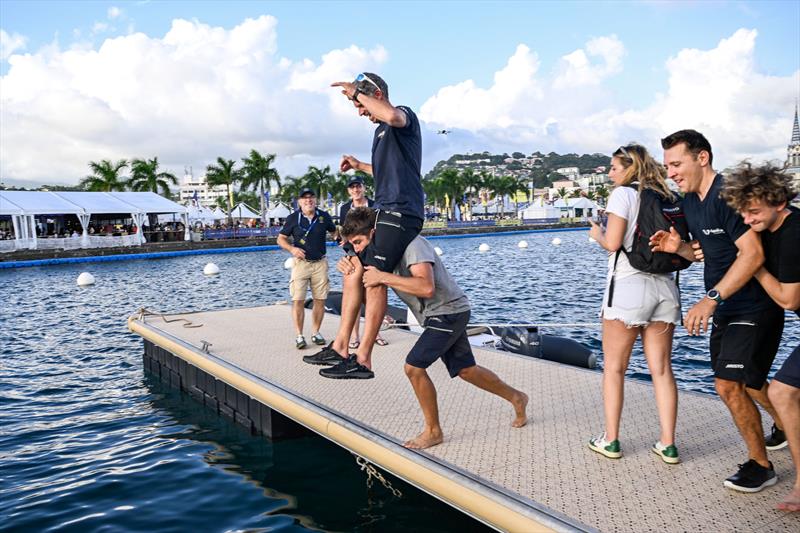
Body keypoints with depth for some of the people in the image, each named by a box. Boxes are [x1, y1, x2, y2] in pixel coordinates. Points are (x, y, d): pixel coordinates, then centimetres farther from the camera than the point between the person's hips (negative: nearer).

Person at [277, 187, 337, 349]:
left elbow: (335, 231, 19)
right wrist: (292, 249, -13)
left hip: (320, 263, 2)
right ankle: (299, 336, 1)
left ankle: (316, 333, 17)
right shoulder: (293, 218, 0)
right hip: (301, 262, -2)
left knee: (320, 300, 4)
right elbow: (281, 239, 5)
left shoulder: (324, 216, 5)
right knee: (298, 300, -8)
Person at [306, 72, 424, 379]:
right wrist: (359, 166, 31)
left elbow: (393, 115, -33)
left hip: (401, 213, -10)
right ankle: (340, 346, 11)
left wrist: (356, 92, -20)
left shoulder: (405, 116, -5)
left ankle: (363, 360, -9)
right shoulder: (381, 130, 23)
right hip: (384, 212, 10)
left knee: (374, 280, -13)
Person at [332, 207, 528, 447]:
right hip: (438, 316, 10)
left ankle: (433, 431, 1)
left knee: (413, 367, -16)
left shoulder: (410, 243, -23)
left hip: (448, 311, -9)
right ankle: (517, 397, 38)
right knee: (466, 370, 18)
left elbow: (426, 287, -35)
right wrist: (355, 273, -19)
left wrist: (383, 277, -34)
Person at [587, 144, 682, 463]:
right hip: (664, 287, 6)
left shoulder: (623, 193, -6)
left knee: (614, 368, 6)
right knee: (662, 369, 8)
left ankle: (610, 440, 12)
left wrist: (597, 233, 7)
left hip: (627, 286, -6)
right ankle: (668, 445, 11)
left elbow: (613, 243, -12)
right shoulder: (667, 198, 13)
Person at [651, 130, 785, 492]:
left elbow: (753, 254, -30)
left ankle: (760, 465, 9)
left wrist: (710, 299, -33)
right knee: (745, 381, 20)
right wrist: (679, 247, -3)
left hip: (753, 306, -9)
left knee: (729, 384, -12)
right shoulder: (690, 201, 7)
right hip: (726, 307, 9)